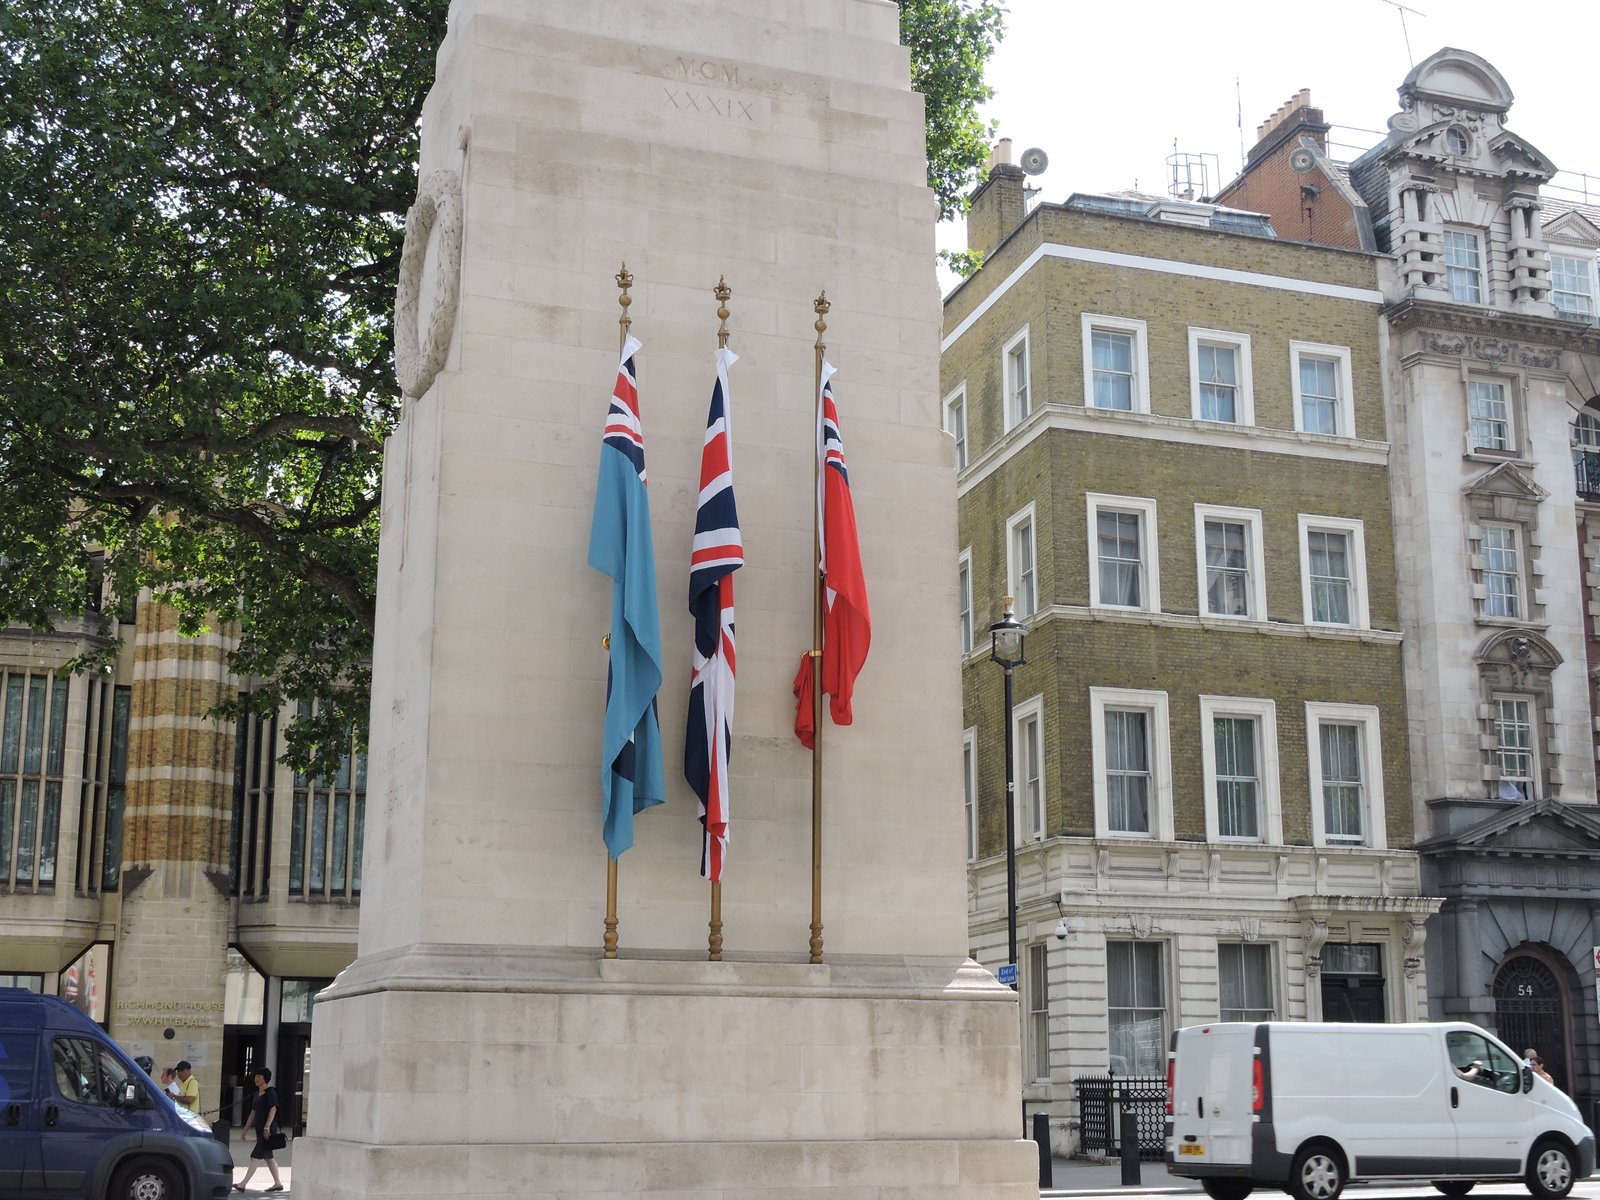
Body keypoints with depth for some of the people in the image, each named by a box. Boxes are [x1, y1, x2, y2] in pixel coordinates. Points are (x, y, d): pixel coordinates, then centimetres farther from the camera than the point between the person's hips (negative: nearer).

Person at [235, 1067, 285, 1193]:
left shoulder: (271, 1092, -10)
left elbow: (273, 1109, -18)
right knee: (268, 1157, 11)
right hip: (260, 1130, 9)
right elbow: (253, 1113, 20)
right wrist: (246, 1129, 17)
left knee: (256, 1156, -10)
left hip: (268, 1130, -9)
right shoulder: (257, 1094, 16)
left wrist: (267, 1127, -25)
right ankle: (278, 1183, 17)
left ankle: (242, 1184, -13)